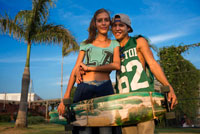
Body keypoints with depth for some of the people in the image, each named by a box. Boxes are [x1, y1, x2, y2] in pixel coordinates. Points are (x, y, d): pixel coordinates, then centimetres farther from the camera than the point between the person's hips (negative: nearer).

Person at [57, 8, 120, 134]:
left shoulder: (114, 44, 18)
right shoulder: (86, 44, 19)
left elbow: (117, 65, 0)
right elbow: (75, 70, 13)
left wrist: (90, 68, -4)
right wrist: (66, 97, 4)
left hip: (105, 88, 0)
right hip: (84, 87, 1)